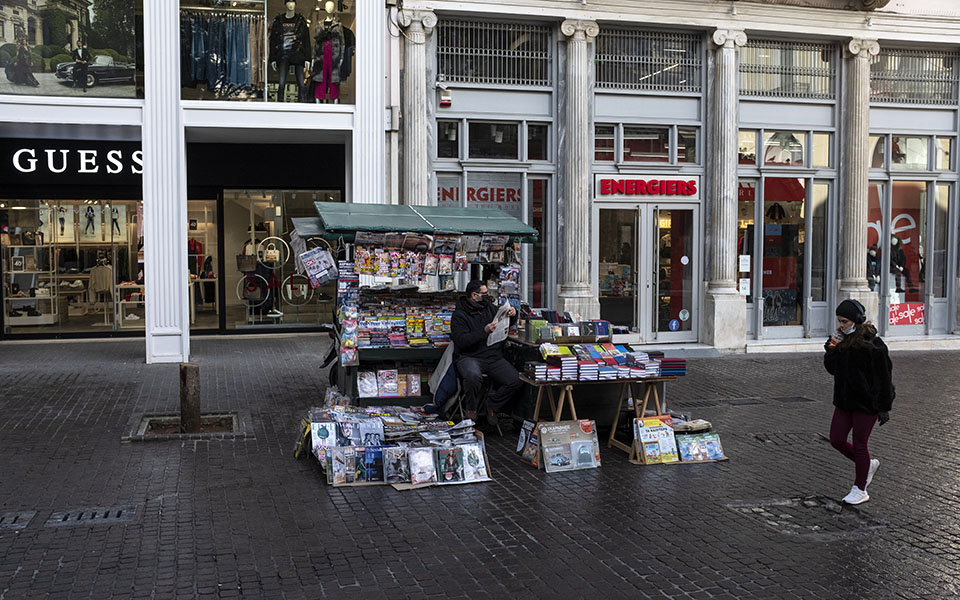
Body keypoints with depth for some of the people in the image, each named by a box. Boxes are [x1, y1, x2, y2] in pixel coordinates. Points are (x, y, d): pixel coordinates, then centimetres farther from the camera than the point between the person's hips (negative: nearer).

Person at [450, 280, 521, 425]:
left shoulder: (490, 308, 14)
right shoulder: (459, 315, -3)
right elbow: (462, 341, -16)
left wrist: (512, 313, 6)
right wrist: (484, 331, -26)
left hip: (494, 358, 5)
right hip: (470, 357, -5)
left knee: (515, 380, -17)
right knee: (473, 376, -38)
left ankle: (492, 404, 8)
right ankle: (470, 408, -8)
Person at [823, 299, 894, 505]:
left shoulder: (872, 343, -17)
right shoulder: (841, 339, 4)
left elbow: (884, 377, -14)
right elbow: (832, 369, 10)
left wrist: (884, 407, -12)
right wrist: (831, 349, -8)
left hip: (866, 402, -7)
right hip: (844, 400, 7)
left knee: (859, 444, 3)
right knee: (836, 440, 8)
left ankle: (860, 490, 19)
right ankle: (869, 464, 33)